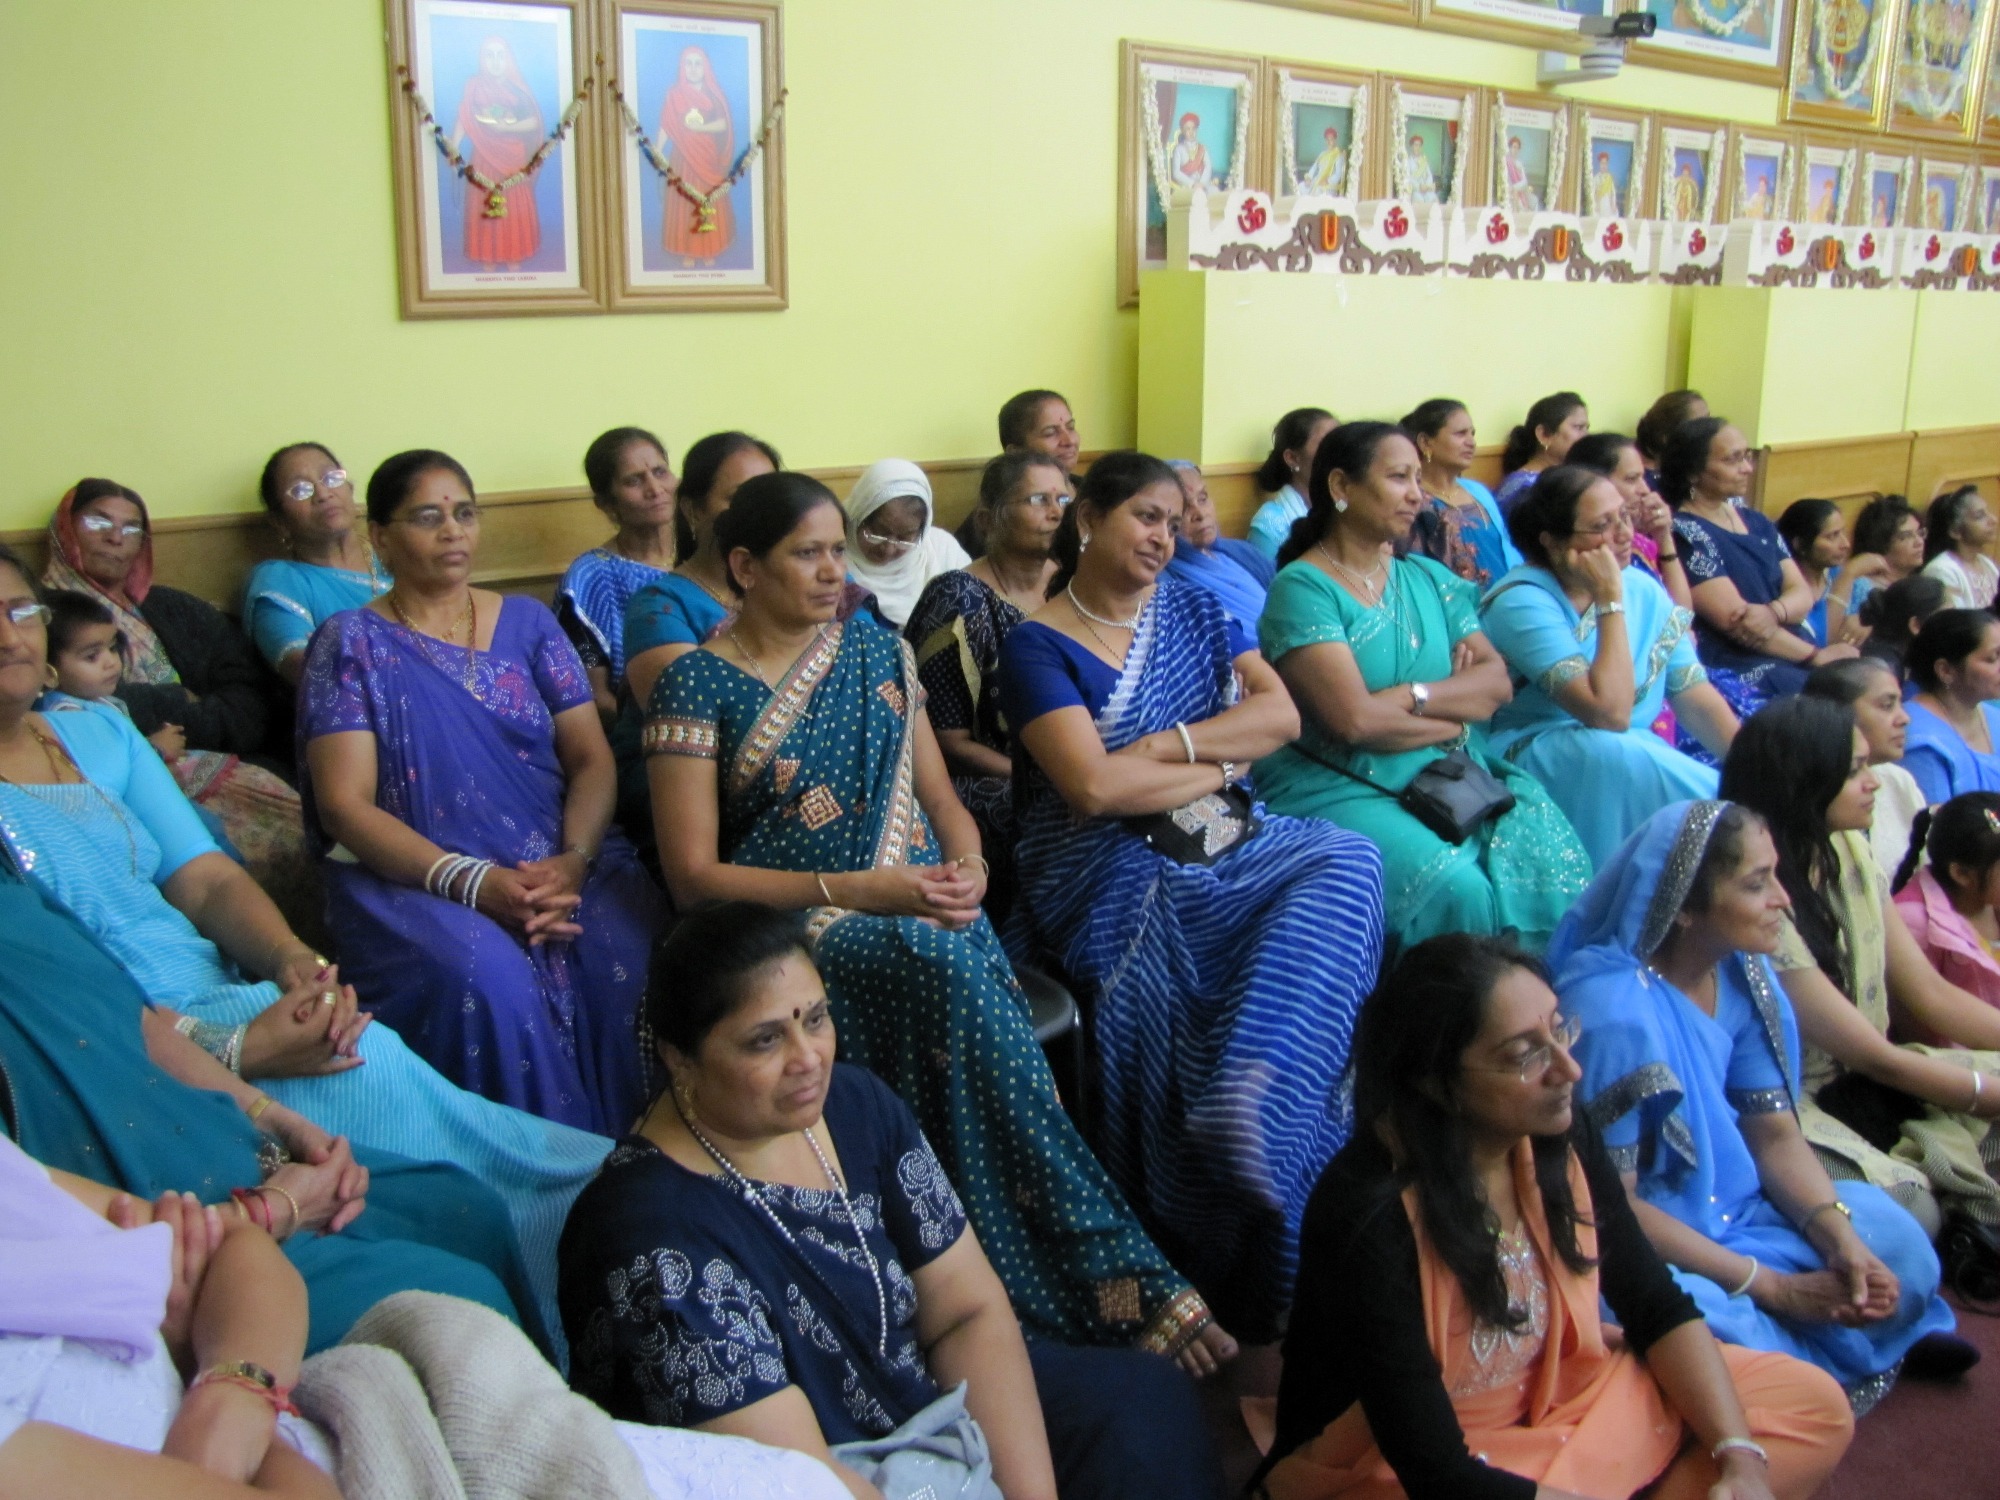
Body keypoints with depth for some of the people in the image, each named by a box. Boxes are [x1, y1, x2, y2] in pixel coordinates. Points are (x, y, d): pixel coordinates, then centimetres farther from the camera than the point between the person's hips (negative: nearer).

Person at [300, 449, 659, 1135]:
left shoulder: (527, 622, 15)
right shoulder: (352, 642, 5)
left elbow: (591, 757, 8)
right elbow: (345, 805, -5)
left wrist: (574, 859, -14)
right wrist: (472, 882, -19)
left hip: (561, 862, 3)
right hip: (413, 878, -2)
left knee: (632, 954, -29)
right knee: (488, 977, -35)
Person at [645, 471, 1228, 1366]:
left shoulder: (877, 650, 15)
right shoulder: (697, 687, -1)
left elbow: (941, 798, 19)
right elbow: (693, 876, -6)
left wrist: (967, 867, -5)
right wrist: (854, 890, -16)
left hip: (919, 907, 4)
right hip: (788, 923, -4)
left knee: (956, 969, -33)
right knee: (950, 968, -34)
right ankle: (1125, 1287, -30)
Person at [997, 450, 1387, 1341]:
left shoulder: (1192, 610, 18)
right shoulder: (1037, 648, 0)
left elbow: (1282, 713, 4)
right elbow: (1094, 785, -15)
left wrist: (1170, 744, -9)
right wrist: (1219, 763, -3)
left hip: (1232, 846, 5)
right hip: (1114, 873, -5)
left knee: (1347, 864, -26)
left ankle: (1253, 1099, -42)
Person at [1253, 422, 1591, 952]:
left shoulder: (1428, 578, 14)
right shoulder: (1302, 587, -7)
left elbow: (1498, 679, 5)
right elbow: (1355, 720, -17)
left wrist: (1411, 697, -13)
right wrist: (1462, 706, -2)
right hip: (1341, 790, -6)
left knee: (1556, 866, -19)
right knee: (1458, 892, -30)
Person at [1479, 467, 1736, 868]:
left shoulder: (1643, 591, 7)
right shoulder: (1523, 603, -15)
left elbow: (1699, 702, 4)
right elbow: (1610, 713, -24)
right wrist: (1610, 601, -20)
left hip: (1640, 759, 5)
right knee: (1612, 752, -36)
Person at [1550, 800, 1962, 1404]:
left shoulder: (1743, 974, -4)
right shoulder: (1612, 1011, -27)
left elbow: (1775, 1133, 3)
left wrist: (1840, 1237, -15)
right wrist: (1770, 1286, -19)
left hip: (1732, 1209, 8)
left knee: (1896, 1240, -4)